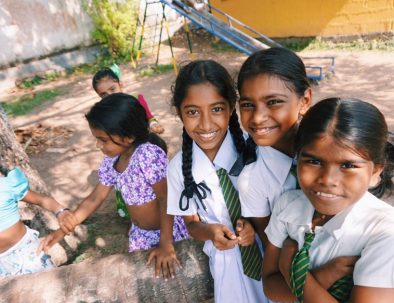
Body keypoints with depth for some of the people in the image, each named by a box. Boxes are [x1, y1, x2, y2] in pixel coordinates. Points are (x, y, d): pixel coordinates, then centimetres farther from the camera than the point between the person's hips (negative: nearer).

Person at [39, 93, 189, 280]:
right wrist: (64, 229, 2)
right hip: (140, 234, 6)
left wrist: (166, 244, -24)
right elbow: (95, 198, 4)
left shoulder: (148, 154, -30)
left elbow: (166, 200, -27)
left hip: (169, 231, -6)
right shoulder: (111, 160, -7)